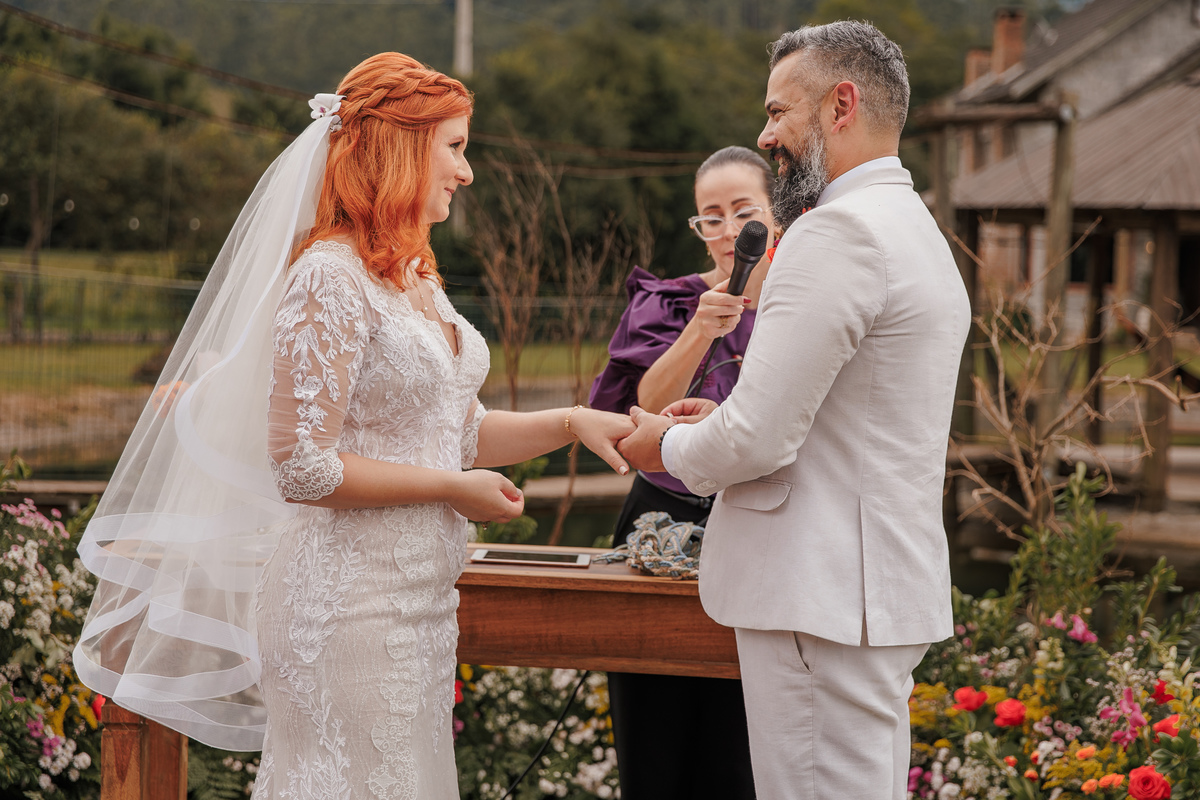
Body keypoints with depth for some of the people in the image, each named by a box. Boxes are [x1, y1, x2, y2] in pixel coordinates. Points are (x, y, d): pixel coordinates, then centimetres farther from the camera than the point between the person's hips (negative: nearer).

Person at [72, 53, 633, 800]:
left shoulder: (415, 277, 14)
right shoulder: (331, 278, -14)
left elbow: (457, 429, 19)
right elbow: (301, 466, -18)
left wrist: (570, 422, 5)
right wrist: (452, 487, -12)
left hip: (418, 600, 9)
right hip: (350, 605, -9)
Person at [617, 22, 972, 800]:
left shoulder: (840, 231, -16)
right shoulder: (920, 231, 18)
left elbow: (758, 439, -20)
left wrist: (672, 447, 1)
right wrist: (727, 425, 13)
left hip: (822, 603, -10)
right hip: (884, 590, 11)